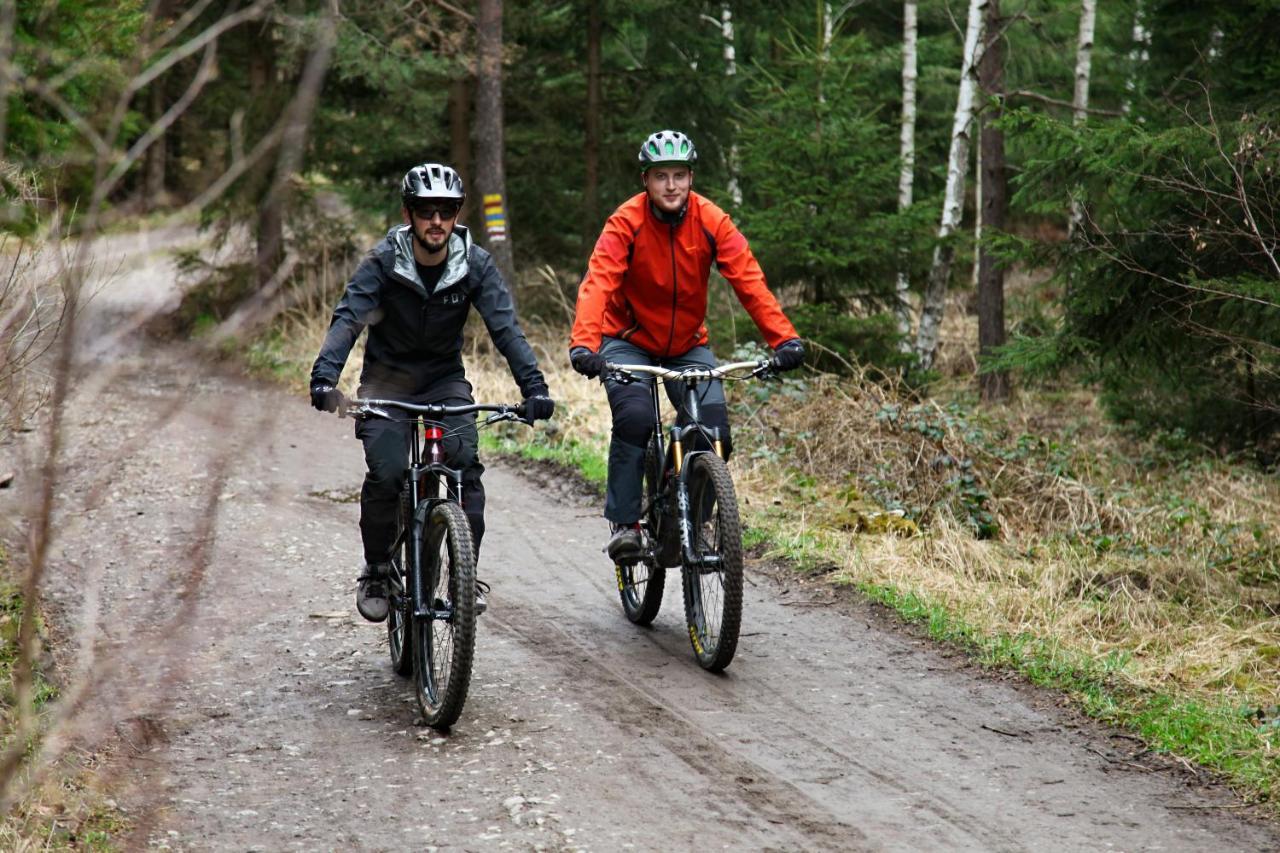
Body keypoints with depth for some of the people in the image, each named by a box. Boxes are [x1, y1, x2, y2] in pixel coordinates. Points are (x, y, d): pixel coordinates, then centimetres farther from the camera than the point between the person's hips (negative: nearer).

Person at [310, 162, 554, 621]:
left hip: (445, 378, 1)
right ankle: (376, 573, 2)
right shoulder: (383, 262, -17)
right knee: (386, 474, -19)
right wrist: (324, 377, -44)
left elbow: (505, 327, -18)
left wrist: (533, 385, -33)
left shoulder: (475, 264, -13)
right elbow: (347, 319, -27)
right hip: (387, 379, -1)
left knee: (466, 463, -21)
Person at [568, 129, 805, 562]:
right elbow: (598, 283, -31)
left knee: (714, 426, -15)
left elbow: (749, 280, -20)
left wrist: (784, 338, -33)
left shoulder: (712, 222, -14)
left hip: (687, 344, 2)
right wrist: (583, 344, -47)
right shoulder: (626, 223, -20)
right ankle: (623, 522, -14)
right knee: (635, 417, -27)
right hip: (629, 341, -2)